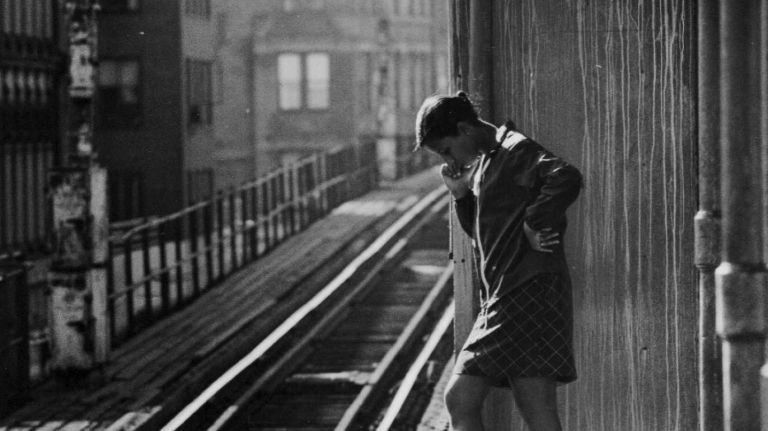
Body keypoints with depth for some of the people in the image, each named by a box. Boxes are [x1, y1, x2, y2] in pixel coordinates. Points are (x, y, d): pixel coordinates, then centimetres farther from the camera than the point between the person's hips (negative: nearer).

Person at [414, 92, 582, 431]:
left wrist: (534, 223, -19)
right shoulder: (483, 162, 20)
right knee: (459, 400, 7)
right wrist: (461, 195, 8)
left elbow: (567, 178, -27)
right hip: (498, 300, 10)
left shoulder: (517, 151, -9)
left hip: (531, 291, -10)